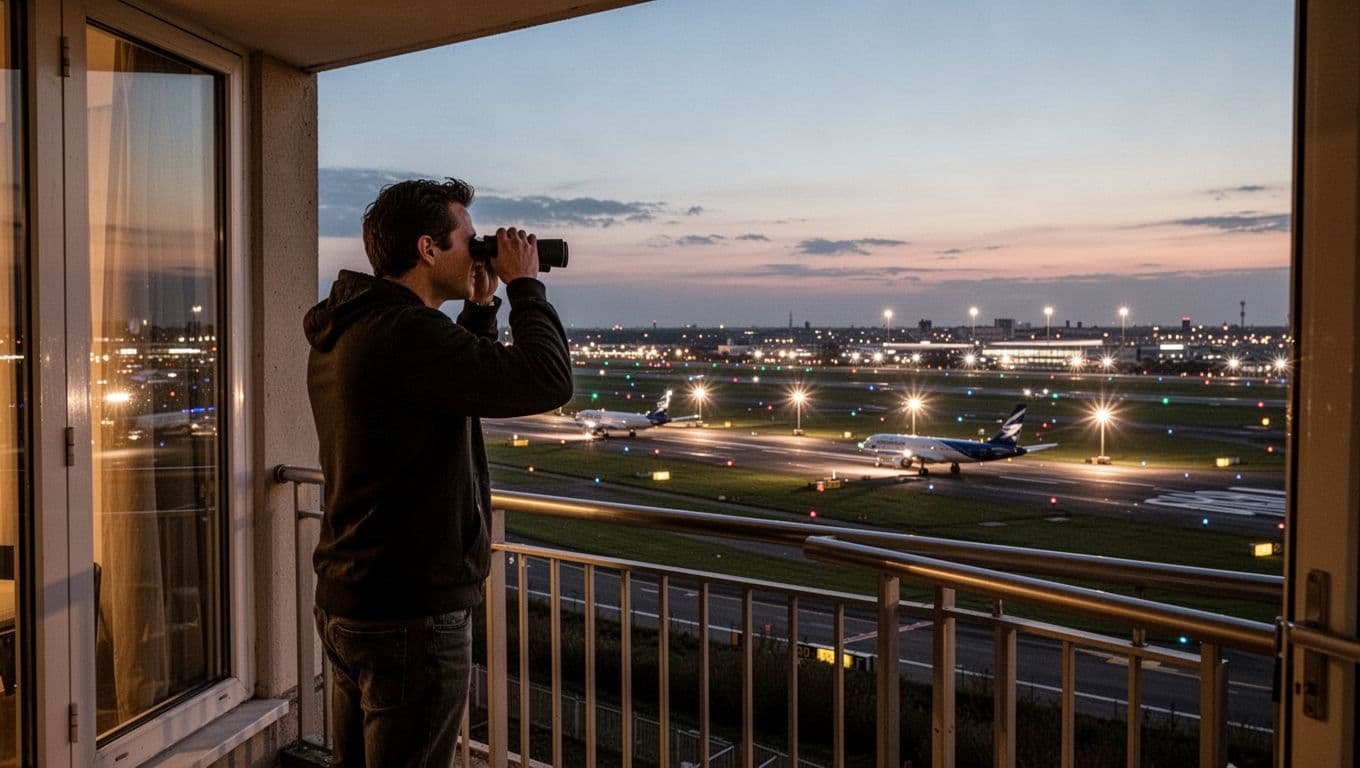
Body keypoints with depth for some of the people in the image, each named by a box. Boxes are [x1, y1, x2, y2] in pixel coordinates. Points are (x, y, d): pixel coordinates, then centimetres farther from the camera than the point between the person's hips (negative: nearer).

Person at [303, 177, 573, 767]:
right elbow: (547, 380, -25)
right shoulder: (405, 333, -22)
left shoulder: (345, 332, 10)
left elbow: (467, 386, 21)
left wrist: (481, 306, 12)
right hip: (412, 614, -10)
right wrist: (524, 284, -10)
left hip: (346, 606, 10)